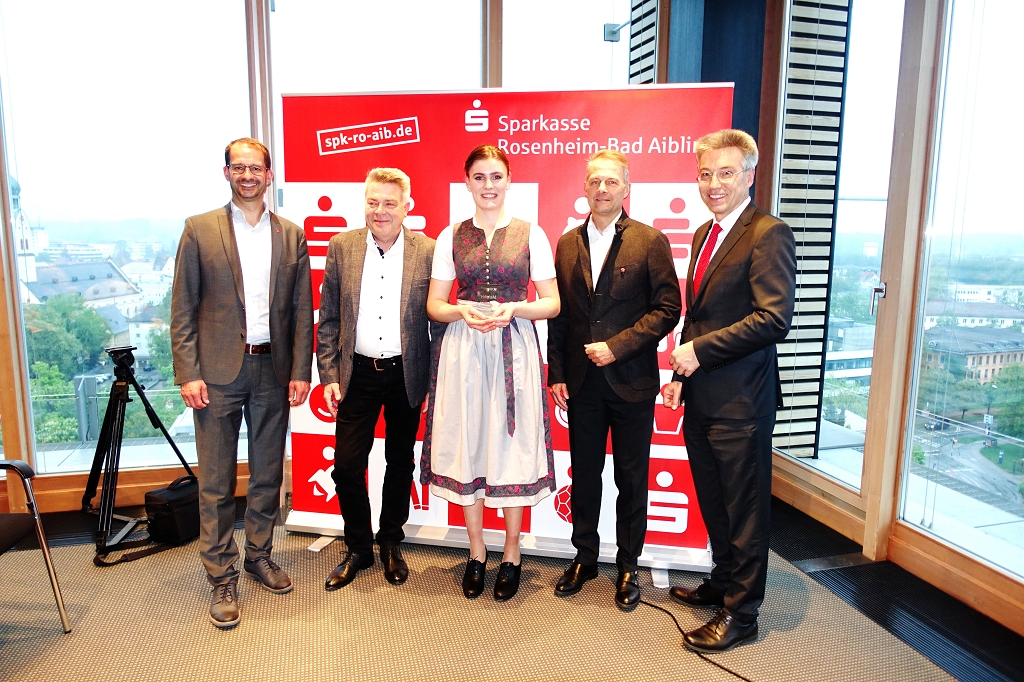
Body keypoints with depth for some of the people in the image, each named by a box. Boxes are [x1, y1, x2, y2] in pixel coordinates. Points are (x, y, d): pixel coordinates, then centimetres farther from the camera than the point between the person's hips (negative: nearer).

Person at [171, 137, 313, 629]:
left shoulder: (291, 235, 8)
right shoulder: (199, 230, 2)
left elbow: (302, 310, 6)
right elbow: (182, 309, 0)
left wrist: (300, 372, 0)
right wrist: (188, 374, -8)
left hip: (273, 372, 2)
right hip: (217, 373, -2)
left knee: (268, 474, 13)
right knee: (216, 481, 5)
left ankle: (259, 555, 32)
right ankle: (222, 577, 19)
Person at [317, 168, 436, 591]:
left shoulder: (427, 251, -5)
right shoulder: (341, 247, 1)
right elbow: (328, 318, 4)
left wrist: (434, 381, -4)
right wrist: (329, 375, -2)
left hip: (407, 374, -1)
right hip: (357, 373, 1)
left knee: (400, 464, 13)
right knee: (347, 465, 4)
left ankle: (391, 544, 35)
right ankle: (358, 549, 27)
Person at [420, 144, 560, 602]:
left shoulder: (531, 234, 3)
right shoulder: (450, 236, 7)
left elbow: (553, 303, 2)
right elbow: (434, 305, 8)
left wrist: (513, 308, -15)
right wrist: (462, 311, -13)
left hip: (514, 350, -1)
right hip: (462, 351, 2)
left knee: (512, 446, 4)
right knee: (468, 445, 7)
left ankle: (511, 555, 23)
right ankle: (476, 553, 26)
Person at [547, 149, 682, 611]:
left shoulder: (650, 241, -4)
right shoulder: (567, 243, 7)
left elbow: (668, 308, -8)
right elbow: (559, 314, 8)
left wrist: (617, 346, -16)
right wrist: (556, 374, 3)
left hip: (631, 381, -3)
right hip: (581, 382, 3)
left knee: (632, 479, 10)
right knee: (584, 474, 14)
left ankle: (628, 566, 28)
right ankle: (584, 558, 32)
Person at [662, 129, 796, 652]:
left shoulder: (768, 234, -12)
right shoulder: (704, 234, 15)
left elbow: (774, 318, -21)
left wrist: (700, 350, -18)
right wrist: (681, 373, 11)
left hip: (741, 399, -8)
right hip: (701, 397, 8)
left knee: (744, 510, 6)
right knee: (713, 503, 20)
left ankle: (741, 614, 23)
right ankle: (722, 584, 40)